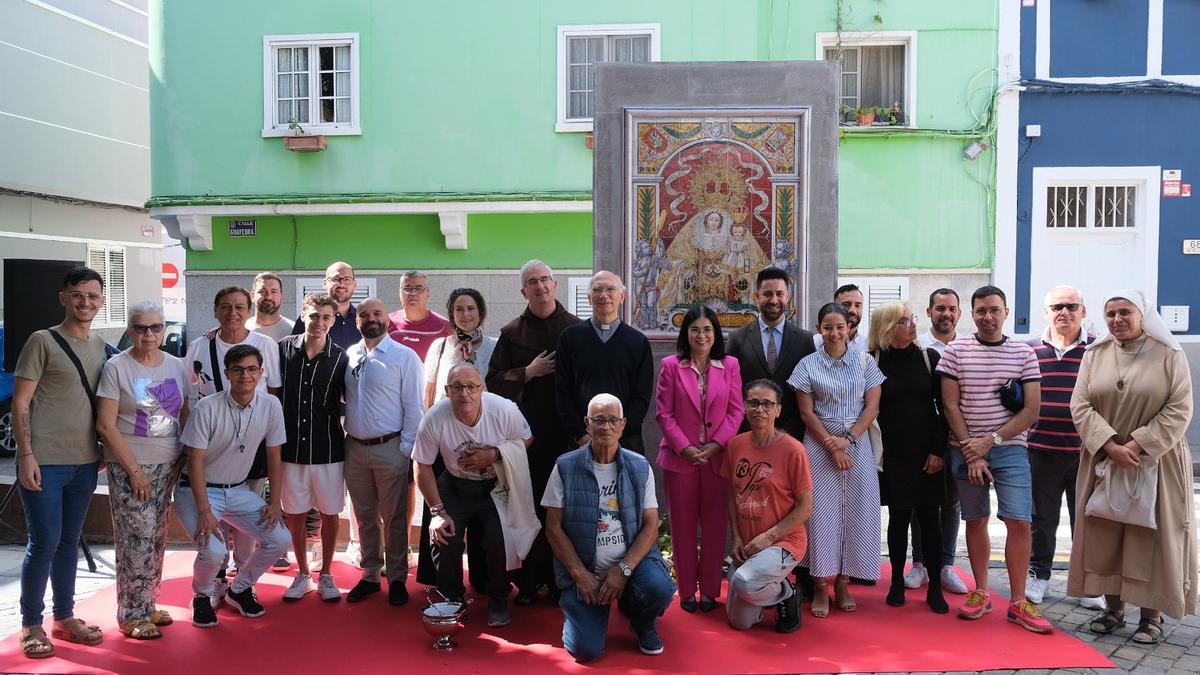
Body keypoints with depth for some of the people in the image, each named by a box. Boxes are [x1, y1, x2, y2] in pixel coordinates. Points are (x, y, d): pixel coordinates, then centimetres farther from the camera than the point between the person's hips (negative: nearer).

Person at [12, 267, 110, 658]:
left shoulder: (100, 346, 11)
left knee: (69, 542, 14)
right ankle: (31, 625, 14)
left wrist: (103, 451, 15)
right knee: (44, 543, -1)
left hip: (85, 462, 6)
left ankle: (64, 618, 25)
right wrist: (26, 456, -14)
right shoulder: (42, 341, -6)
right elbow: (20, 404, -8)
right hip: (44, 462, -5)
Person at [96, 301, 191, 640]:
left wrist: (181, 460, 3)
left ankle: (148, 605, 23)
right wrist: (134, 469, -12)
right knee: (138, 538, -6)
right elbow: (106, 425, -10)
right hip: (128, 466, -5)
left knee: (156, 538, 10)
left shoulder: (177, 366, 7)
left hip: (167, 466, 5)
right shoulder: (116, 367, -7)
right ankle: (132, 615, 6)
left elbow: (185, 417, 14)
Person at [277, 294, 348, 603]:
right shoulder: (284, 349, -2)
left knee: (330, 513, 9)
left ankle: (325, 575, 25)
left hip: (328, 450, -1)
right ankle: (302, 575, 27)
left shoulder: (339, 358, -5)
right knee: (296, 514, 11)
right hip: (291, 447, 1)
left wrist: (348, 439, -2)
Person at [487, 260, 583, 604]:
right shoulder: (511, 333, 9)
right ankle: (527, 581, 10)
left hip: (568, 432, -1)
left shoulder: (577, 329, 5)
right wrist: (529, 372, -8)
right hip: (526, 433, 1)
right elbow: (494, 381, 5)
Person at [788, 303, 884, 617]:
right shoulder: (808, 365, 1)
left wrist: (848, 439, -11)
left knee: (854, 512, 1)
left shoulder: (865, 362, 4)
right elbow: (806, 413, -2)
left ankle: (842, 582, 14)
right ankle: (820, 587, 5)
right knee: (822, 512, -2)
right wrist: (832, 446, -10)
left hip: (857, 445, 1)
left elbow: (872, 406, 1)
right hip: (819, 446, -1)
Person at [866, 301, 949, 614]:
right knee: (898, 517, 5)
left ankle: (935, 587, 13)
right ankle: (897, 583, 18)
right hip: (892, 454, -1)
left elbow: (944, 407, 1)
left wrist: (939, 450, -5)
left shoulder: (929, 358, 1)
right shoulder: (874, 362, -2)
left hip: (927, 452, 1)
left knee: (929, 518, 4)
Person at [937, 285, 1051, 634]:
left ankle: (1018, 602, 3)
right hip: (966, 449, 0)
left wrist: (990, 441, -11)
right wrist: (971, 452, -8)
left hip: (1009, 449, 0)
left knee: (1019, 521, -7)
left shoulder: (1023, 353, 2)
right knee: (975, 520, 8)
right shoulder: (955, 351, 1)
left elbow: (1031, 410, -2)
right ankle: (981, 592, 21)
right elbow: (950, 406, -2)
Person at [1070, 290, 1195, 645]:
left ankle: (1152, 615, 11)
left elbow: (1179, 410, -9)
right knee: (1105, 535, 6)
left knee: (1153, 536, 1)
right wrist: (1111, 447, -16)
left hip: (1156, 462, -2)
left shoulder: (1169, 355, -3)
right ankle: (1114, 608, 17)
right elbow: (1081, 406, -3)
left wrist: (1137, 447, -17)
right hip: (1103, 460, 3)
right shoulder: (1094, 354, 4)